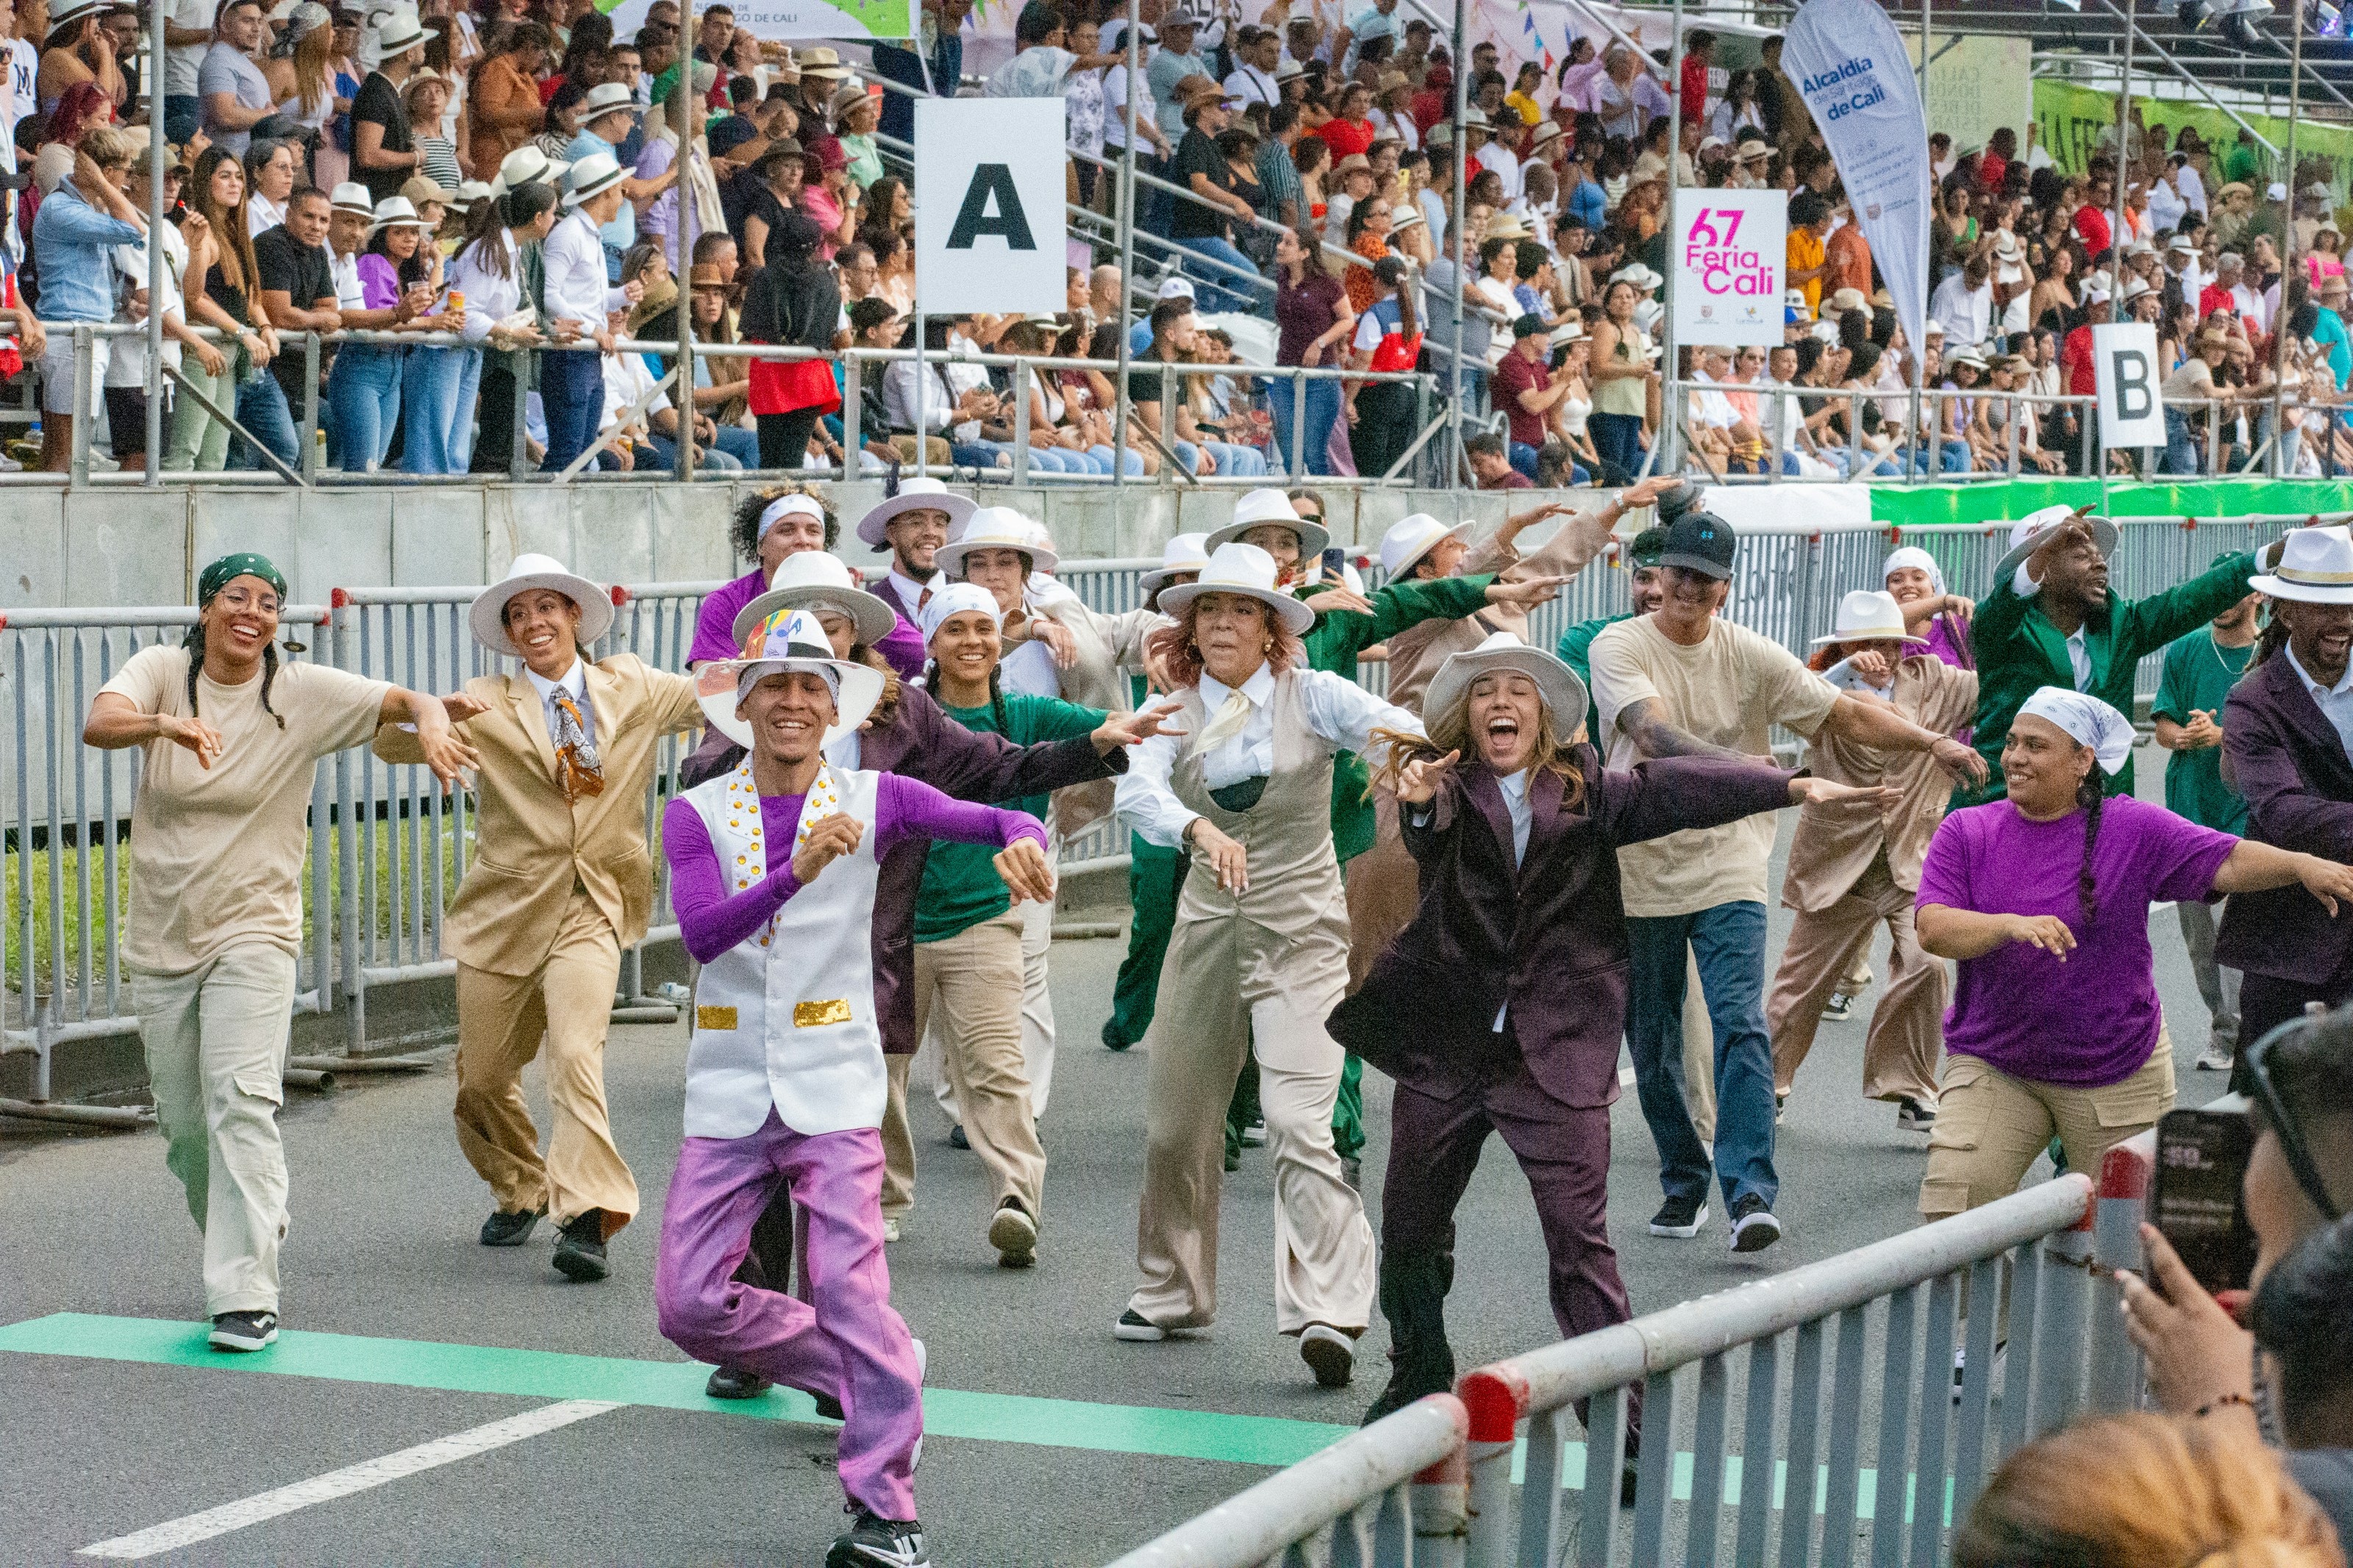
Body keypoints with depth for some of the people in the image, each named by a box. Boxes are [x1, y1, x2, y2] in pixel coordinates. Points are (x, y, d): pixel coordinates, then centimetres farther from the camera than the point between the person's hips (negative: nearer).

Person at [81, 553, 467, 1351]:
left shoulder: (305, 692, -4)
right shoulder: (162, 671, -2)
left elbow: (408, 700, -8)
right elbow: (99, 724, -21)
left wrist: (429, 720, -33)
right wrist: (166, 724, -43)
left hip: (253, 933, -2)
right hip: (161, 939, 2)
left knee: (240, 1102, -17)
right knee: (183, 1122, 9)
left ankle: (247, 1294, -18)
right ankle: (244, 1242, 35)